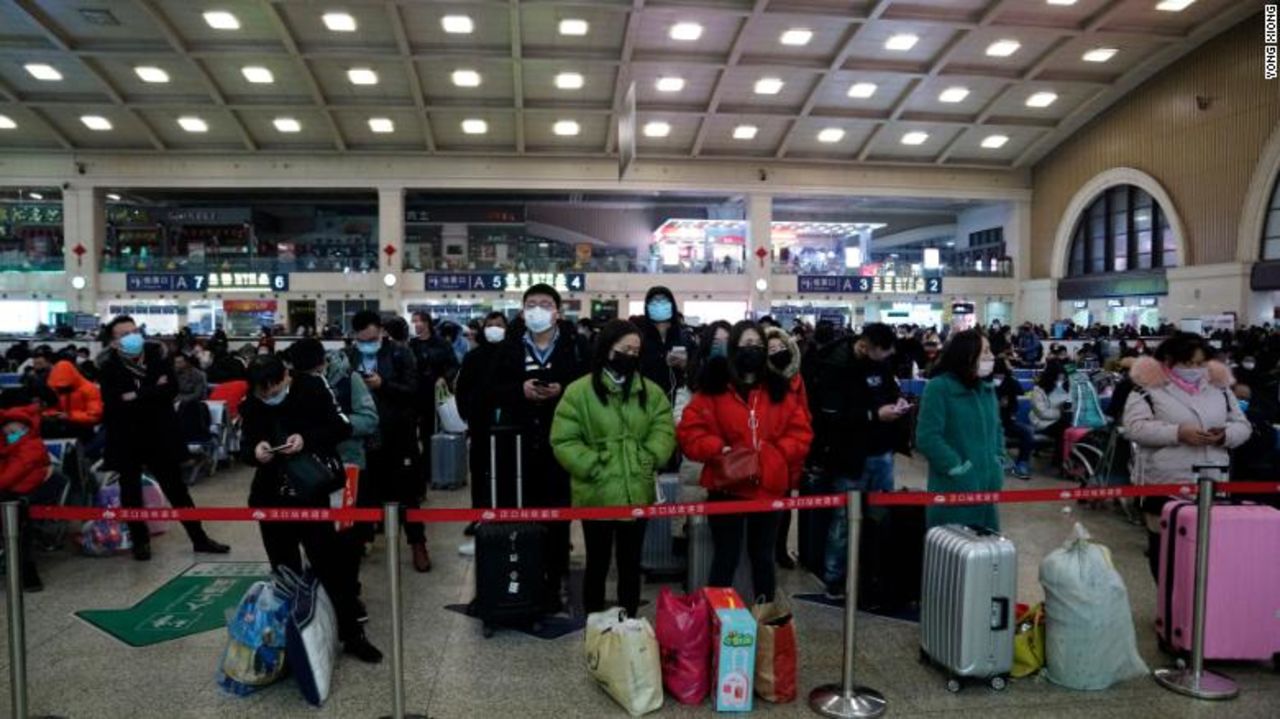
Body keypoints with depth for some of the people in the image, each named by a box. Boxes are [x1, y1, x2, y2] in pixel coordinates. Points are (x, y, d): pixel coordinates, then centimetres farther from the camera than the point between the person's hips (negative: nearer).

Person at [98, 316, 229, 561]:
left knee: (176, 488, 9)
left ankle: (199, 538, 16)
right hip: (126, 439, -1)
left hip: (159, 434, 1)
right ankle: (140, 540, 29)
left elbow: (172, 388, -14)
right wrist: (154, 390, -19)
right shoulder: (108, 365, -10)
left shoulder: (156, 354, -5)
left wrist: (136, 397, -19)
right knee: (131, 492, 11)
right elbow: (113, 402, -21)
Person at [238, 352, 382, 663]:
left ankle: (352, 634, 9)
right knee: (284, 570, 11)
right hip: (271, 496, 3)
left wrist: (307, 439, -24)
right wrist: (254, 450, -19)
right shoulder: (250, 404, -3)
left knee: (331, 564, -1)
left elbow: (343, 427, -9)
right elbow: (245, 449, 5)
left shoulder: (313, 387, -11)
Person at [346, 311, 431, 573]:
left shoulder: (400, 352, -5)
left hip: (398, 433, -2)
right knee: (363, 491, 14)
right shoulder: (349, 356, 1)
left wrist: (383, 385, -23)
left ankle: (418, 544, 17)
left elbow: (413, 390, -12)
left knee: (407, 491, 7)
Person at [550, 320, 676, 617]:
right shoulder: (579, 391, -8)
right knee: (597, 565, 11)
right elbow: (564, 442, -10)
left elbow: (664, 429, 3)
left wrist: (648, 460, -13)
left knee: (631, 565, 16)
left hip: (637, 494, 4)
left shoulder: (650, 391, 6)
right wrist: (593, 467, -17)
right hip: (597, 495, -3)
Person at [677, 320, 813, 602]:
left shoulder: (781, 389, 4)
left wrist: (776, 452, -12)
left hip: (768, 487, 3)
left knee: (763, 556, 16)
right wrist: (718, 449, -19)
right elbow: (689, 431, -6)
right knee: (726, 557, 7)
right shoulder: (713, 389, -4)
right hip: (726, 487, -2)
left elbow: (800, 432, 3)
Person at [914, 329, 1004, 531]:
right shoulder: (939, 387, -12)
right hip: (954, 489, -7)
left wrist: (998, 461, 9)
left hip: (986, 487, 8)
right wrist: (956, 466, -18)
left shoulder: (987, 389, 12)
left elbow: (997, 429, 23)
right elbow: (927, 437, -18)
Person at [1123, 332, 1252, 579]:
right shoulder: (1149, 387, -5)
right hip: (1166, 484, -4)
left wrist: (1225, 435, -10)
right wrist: (1178, 433, -24)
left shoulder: (1219, 386, 12)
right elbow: (1135, 427, -14)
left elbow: (1242, 426, 13)